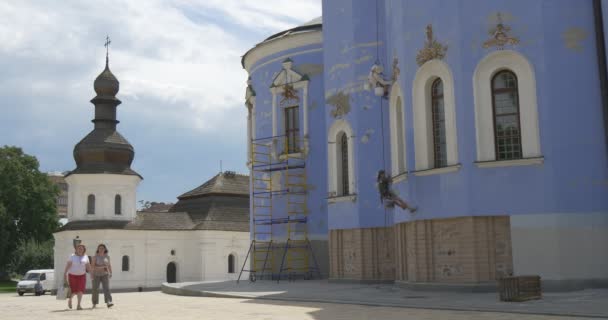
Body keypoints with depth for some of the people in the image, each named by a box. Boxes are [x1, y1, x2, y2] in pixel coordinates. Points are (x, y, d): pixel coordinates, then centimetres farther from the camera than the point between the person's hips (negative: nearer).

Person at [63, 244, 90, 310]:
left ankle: (78, 305, -7)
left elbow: (88, 266, 8)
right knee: (73, 291, -3)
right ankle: (70, 299, 28)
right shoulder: (72, 256, -5)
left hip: (82, 275, 2)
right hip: (72, 275, -2)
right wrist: (65, 273, -21)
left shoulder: (85, 257, 4)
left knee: (80, 290, -10)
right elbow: (68, 265, -12)